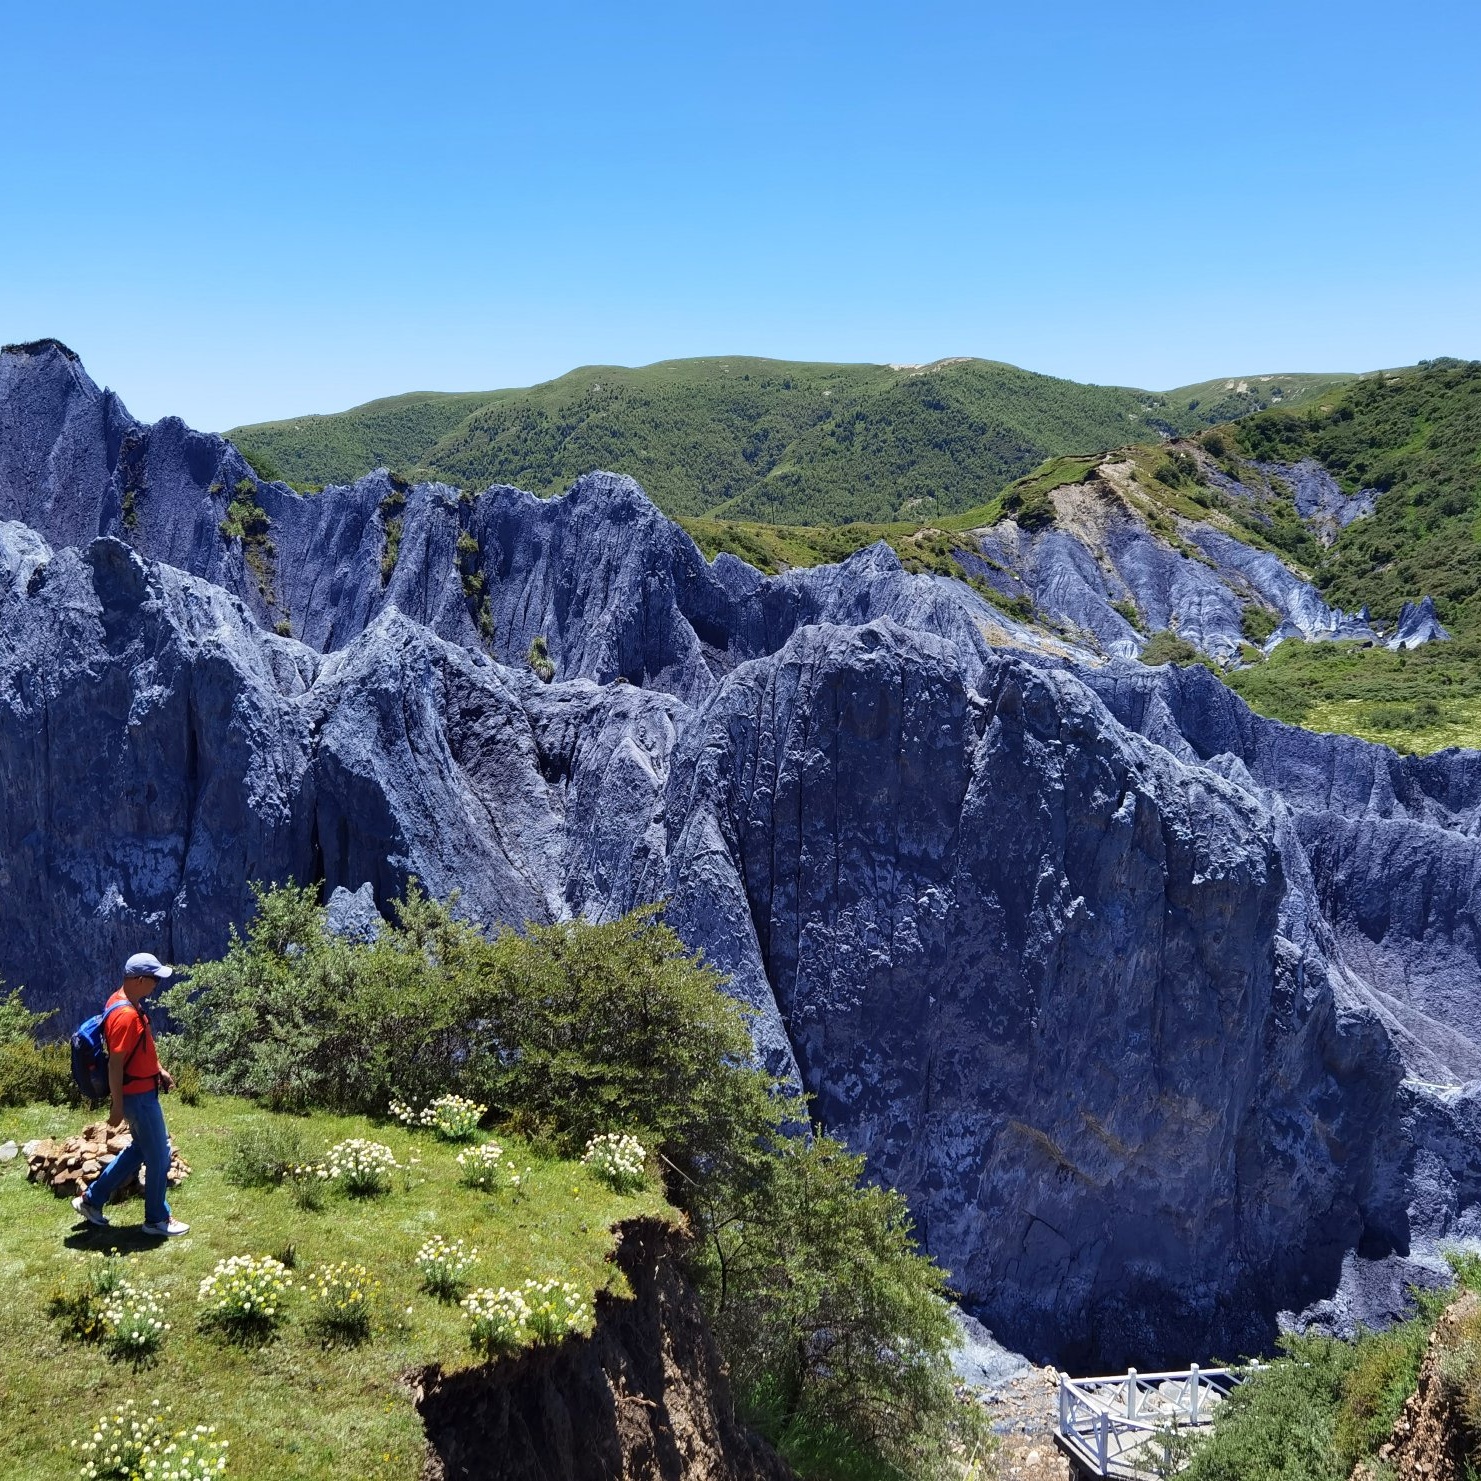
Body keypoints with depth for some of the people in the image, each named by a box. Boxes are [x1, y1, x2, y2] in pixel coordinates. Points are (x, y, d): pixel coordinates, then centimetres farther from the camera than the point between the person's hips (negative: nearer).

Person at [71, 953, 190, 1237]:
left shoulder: (128, 1003, 5)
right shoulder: (125, 1015, -26)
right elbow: (115, 1065, -24)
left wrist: (159, 1070, 18)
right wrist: (117, 1106, -20)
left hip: (143, 1091, 10)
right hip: (137, 1096, -10)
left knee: (140, 1149, 22)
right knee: (159, 1156, 3)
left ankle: (92, 1200, 30)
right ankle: (157, 1219, 16)